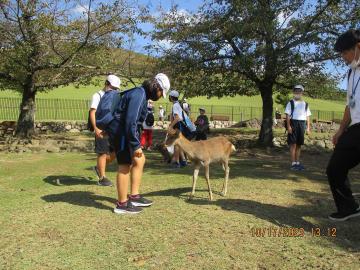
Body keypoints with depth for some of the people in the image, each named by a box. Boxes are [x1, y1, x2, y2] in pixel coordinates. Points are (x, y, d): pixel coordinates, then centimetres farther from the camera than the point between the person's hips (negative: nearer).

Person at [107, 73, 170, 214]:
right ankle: (122, 204, 6)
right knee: (125, 166, -5)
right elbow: (130, 121, -26)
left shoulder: (142, 95, 14)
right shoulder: (139, 95, -19)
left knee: (139, 160, 12)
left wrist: (136, 142, 21)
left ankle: (134, 196, 18)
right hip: (121, 132, -10)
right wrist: (136, 145, -23)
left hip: (125, 132, 10)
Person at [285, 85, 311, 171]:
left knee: (299, 145, 8)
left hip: (302, 124, 4)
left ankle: (298, 163, 15)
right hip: (293, 123, -4)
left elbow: (308, 116, 15)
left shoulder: (305, 104, 17)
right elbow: (288, 115, -3)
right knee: (293, 144, -6)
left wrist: (308, 127, 6)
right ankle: (293, 163, -4)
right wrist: (288, 126, -14)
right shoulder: (291, 103, 4)